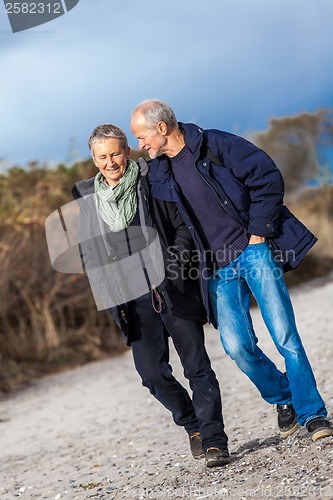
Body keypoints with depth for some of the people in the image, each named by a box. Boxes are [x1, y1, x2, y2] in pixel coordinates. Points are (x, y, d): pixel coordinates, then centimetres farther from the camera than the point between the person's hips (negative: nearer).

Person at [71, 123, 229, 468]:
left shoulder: (151, 182, 2)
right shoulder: (86, 196, 9)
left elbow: (182, 224, 4)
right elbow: (88, 251, 13)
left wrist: (177, 257, -12)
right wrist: (109, 296, 4)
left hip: (173, 288, -2)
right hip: (133, 299, 2)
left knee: (196, 364, -3)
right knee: (152, 372, 1)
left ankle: (213, 439, 4)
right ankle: (193, 425, 25)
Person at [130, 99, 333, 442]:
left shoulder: (217, 145, -6)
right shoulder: (157, 173, 8)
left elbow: (268, 178, -8)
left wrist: (258, 232, -9)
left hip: (254, 250, -4)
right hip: (218, 269, 4)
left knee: (284, 335, -9)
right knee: (237, 347, -8)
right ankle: (282, 398, 18)